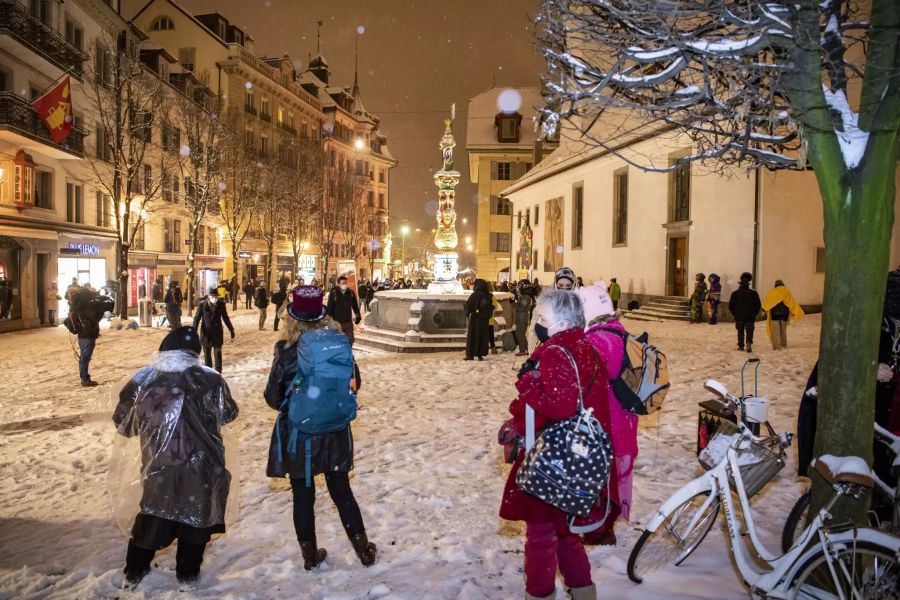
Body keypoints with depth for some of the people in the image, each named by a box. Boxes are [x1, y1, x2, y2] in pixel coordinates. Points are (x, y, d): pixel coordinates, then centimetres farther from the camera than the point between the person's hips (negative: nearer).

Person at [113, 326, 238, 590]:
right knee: (195, 519, 18)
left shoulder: (141, 381, -6)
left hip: (157, 469, 2)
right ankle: (187, 575, 28)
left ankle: (134, 572, 37)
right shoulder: (210, 380, -12)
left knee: (151, 517, 24)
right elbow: (229, 414, 4)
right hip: (201, 469, -2)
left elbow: (123, 424, 7)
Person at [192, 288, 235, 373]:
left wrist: (231, 330, 13)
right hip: (206, 333, 0)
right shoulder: (202, 305, -7)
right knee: (207, 355, 10)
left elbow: (225, 318, 9)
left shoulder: (221, 304, -2)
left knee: (218, 355, -3)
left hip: (217, 333, 0)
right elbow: (197, 318, -6)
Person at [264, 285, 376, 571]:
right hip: (335, 432, 3)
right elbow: (354, 382, 3)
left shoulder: (287, 349, -18)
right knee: (341, 491, 18)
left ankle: (310, 554, 26)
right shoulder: (339, 342, -9)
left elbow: (273, 397, -12)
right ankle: (363, 548, 26)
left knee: (303, 495, 14)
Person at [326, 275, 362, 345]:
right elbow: (330, 307, -6)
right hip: (337, 321, -4)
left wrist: (358, 316, 11)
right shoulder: (333, 293, -7)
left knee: (350, 339, 9)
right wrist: (330, 318, -9)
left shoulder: (350, 292, 4)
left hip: (348, 321, 4)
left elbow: (355, 305, 14)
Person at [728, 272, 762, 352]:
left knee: (740, 332, 12)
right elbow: (758, 305, -1)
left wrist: (735, 314, 10)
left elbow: (730, 306, -2)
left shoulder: (735, 293, -4)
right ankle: (749, 342, -23)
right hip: (750, 318, -1)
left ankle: (741, 346, 11)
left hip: (739, 317, 1)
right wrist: (754, 314, 10)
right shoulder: (753, 293, -4)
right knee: (749, 332, 1)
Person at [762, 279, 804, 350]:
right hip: (784, 313, 3)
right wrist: (795, 312, 8)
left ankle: (777, 346, -7)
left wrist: (766, 310, 13)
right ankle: (784, 344, 27)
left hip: (775, 313, -3)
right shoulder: (787, 292, 3)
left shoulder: (772, 292, -3)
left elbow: (766, 303, -2)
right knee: (783, 329, 18)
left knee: (776, 330, -1)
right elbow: (792, 303, 2)